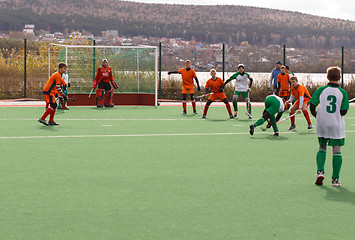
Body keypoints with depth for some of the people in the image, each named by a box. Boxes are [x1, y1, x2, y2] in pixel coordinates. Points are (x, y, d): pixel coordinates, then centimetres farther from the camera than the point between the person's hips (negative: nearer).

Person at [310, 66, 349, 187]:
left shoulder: (321, 90, -4)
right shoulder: (343, 92, -5)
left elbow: (312, 106, -5)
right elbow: (343, 111, -8)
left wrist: (316, 116, 13)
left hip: (322, 124, 1)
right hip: (337, 125, -1)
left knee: (322, 147, 19)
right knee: (337, 150, 6)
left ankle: (320, 171, 1)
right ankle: (335, 179, 4)